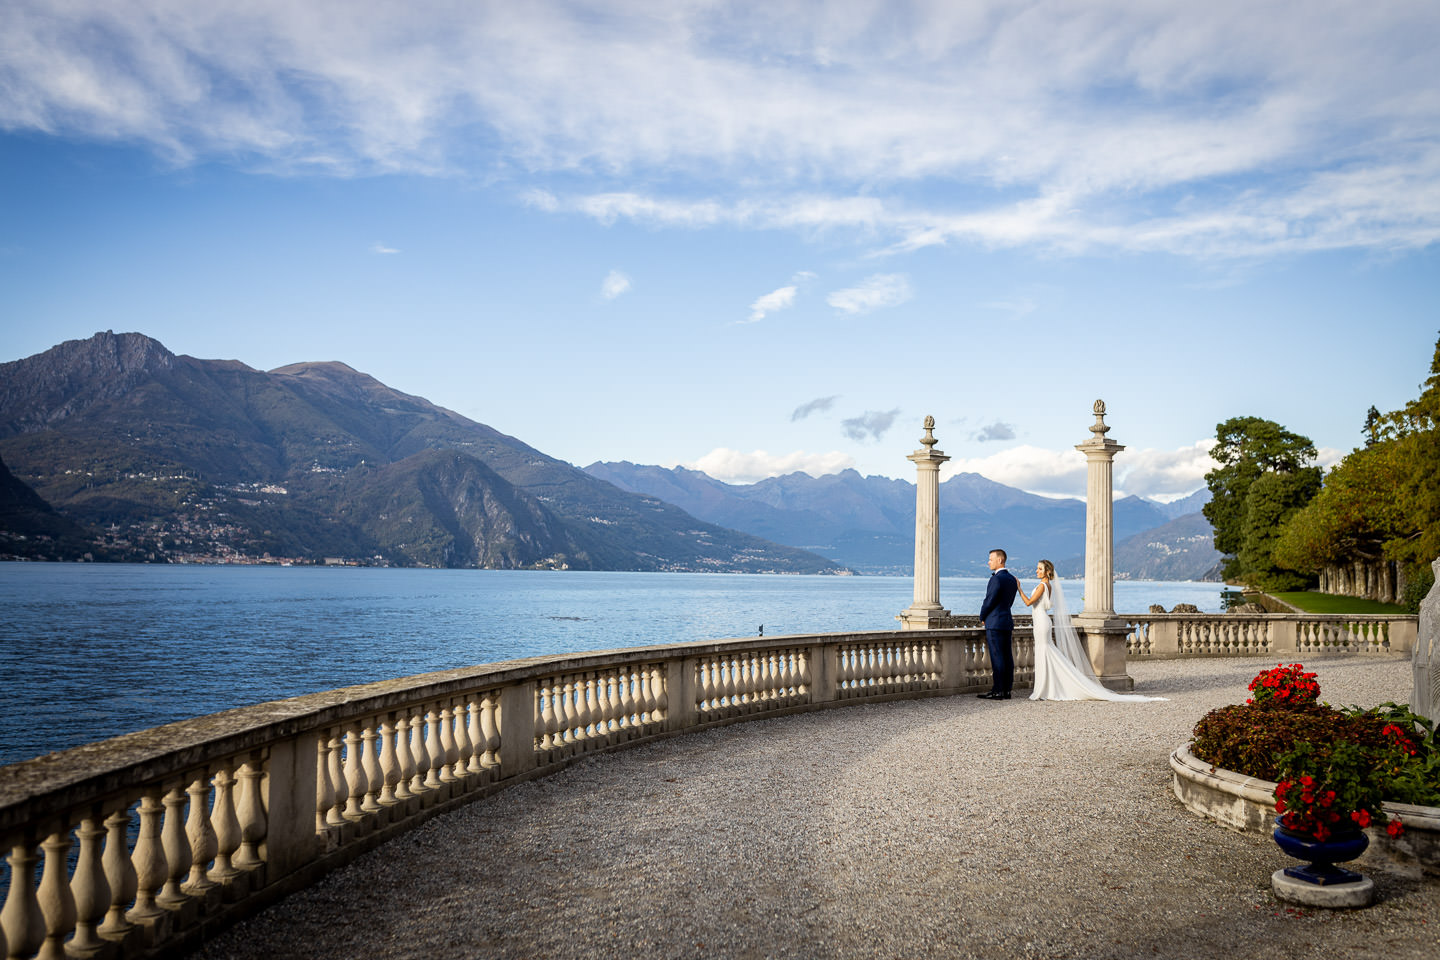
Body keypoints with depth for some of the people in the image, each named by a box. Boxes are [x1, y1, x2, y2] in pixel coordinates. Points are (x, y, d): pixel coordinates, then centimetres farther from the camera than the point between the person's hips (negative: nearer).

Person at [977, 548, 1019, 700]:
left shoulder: (996, 579, -16)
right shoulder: (1012, 579, 12)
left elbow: (989, 602, -14)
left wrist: (982, 617, 4)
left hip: (995, 623, -9)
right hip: (1008, 621, 9)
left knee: (997, 658, -7)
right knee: (1007, 658, 8)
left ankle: (997, 691, -6)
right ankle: (1006, 690, 11)